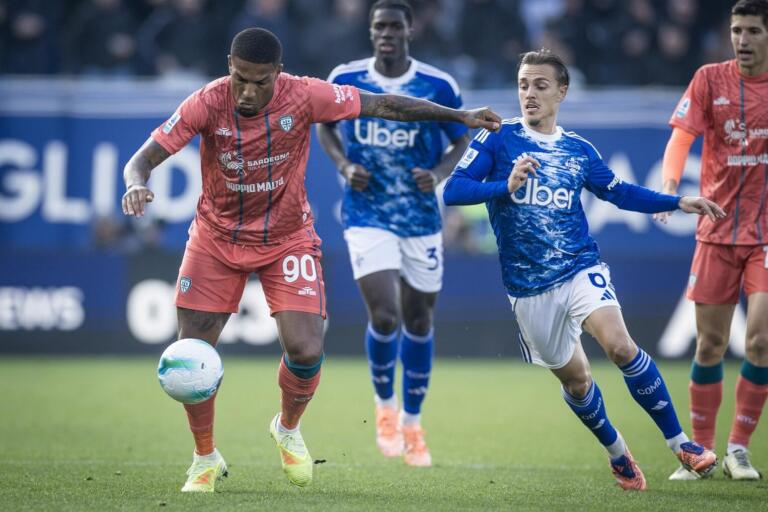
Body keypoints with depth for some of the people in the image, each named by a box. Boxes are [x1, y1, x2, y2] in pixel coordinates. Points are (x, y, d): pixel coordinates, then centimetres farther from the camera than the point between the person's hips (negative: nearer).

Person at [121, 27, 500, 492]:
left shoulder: (304, 96, -20)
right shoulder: (206, 104, -20)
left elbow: (382, 105, -10)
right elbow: (143, 159, -21)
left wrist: (460, 116, -8)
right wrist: (137, 185, -46)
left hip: (287, 239, 0)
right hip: (217, 239, 0)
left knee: (306, 350, -14)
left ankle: (288, 429, 19)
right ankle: (206, 460, 20)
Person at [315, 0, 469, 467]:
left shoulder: (439, 87, -7)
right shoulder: (345, 79, -5)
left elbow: (462, 140, 6)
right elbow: (325, 125, 13)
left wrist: (438, 173, -14)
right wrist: (344, 165, -6)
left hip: (421, 217, 1)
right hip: (367, 215, -1)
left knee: (418, 321, 10)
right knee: (384, 316, -16)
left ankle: (412, 423, 29)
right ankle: (385, 406, 12)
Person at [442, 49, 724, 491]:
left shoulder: (579, 150, 7)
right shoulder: (498, 139, -3)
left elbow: (619, 192, 21)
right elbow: (452, 189, -11)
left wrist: (678, 202, 12)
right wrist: (506, 186, -26)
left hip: (581, 269, 0)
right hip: (528, 285, 0)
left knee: (621, 346, -23)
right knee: (574, 377, 8)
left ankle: (680, 443, -15)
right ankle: (617, 453, 33)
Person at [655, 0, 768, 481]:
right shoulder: (710, 79, -1)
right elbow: (681, 138, -7)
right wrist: (670, 185, -25)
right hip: (718, 232, 1)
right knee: (710, 343, 4)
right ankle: (702, 451, 17)